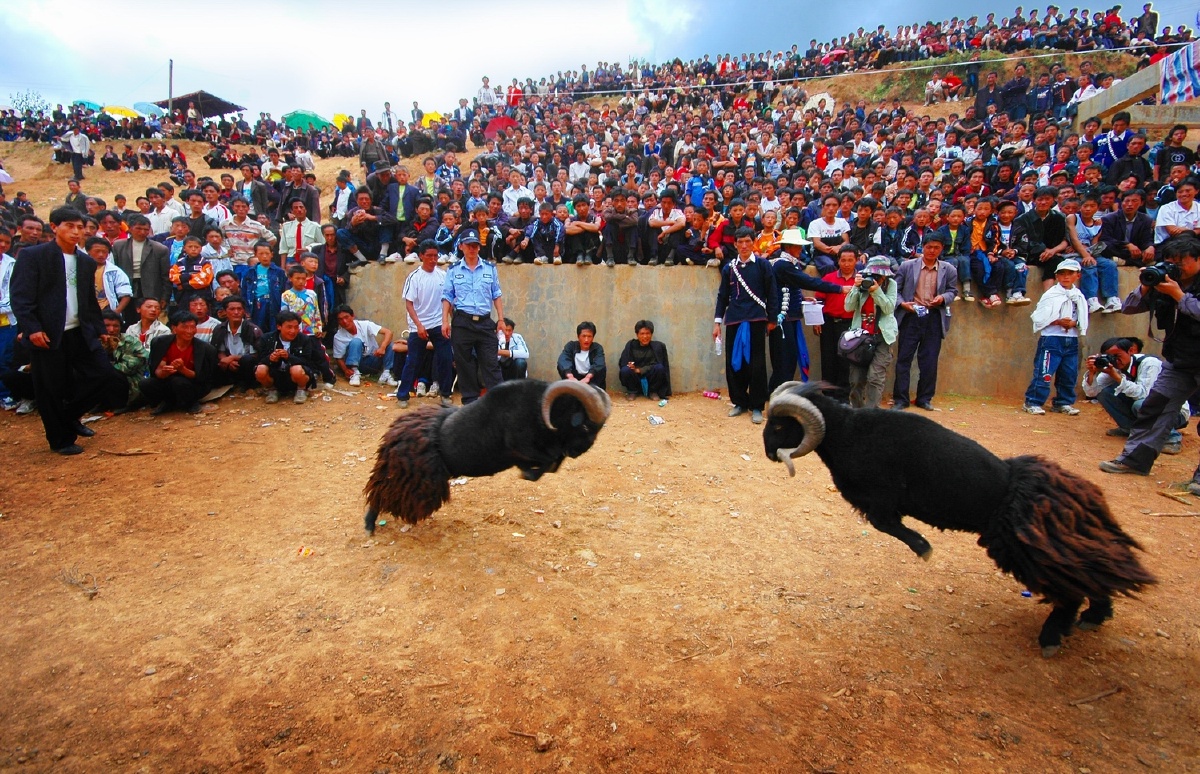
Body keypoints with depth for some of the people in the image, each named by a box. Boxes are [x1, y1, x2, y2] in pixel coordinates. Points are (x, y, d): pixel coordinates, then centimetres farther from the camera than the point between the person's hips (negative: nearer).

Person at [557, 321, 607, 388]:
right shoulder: (570, 346, -3)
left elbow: (599, 364, -24)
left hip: (592, 382, 0)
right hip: (575, 379, 1)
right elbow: (562, 361, -22)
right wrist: (570, 376, -41)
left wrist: (588, 377, -43)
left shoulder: (597, 348, -4)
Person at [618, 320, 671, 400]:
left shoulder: (658, 346, -3)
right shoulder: (631, 345, -1)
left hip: (650, 380, 0)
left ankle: (653, 391, -3)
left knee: (659, 368, -28)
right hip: (635, 379, 0)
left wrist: (640, 370, -22)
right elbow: (623, 363, -5)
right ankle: (632, 391, 0)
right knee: (625, 371, -29)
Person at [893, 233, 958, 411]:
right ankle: (900, 399, 7)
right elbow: (895, 289, 3)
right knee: (904, 358, 0)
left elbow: (953, 290, 11)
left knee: (929, 361, 5)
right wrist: (902, 303, -14)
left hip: (934, 318, 2)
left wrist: (943, 298, -10)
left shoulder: (949, 270, 6)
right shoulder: (907, 266, 2)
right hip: (911, 316, -1)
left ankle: (924, 398, 17)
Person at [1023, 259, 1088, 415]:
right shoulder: (1051, 295, -5)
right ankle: (1032, 402, 0)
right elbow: (1039, 317, -9)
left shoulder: (1079, 297, 10)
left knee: (1069, 375, 11)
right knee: (1044, 373, -8)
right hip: (1052, 339, -5)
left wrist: (1073, 323, -11)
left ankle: (1063, 403, 24)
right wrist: (1058, 321, -19)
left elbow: (1083, 322, 10)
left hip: (1072, 341, 6)